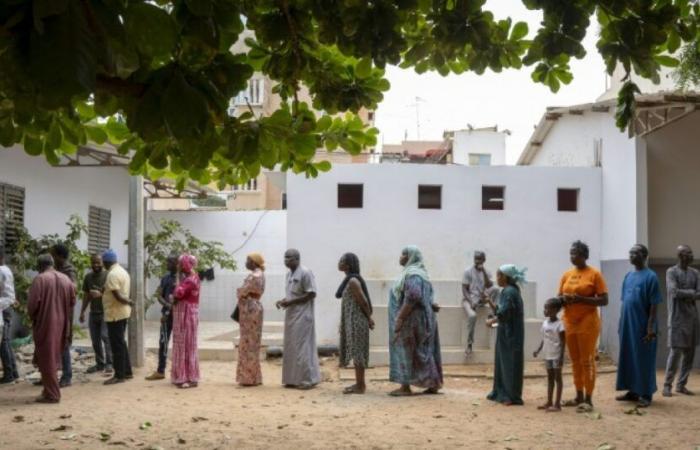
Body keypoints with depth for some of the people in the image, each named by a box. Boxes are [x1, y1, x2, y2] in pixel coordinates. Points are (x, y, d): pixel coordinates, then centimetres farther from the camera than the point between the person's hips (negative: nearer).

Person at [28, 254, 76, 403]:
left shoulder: (39, 279, -11)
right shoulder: (66, 279, 7)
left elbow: (33, 303, -15)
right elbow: (72, 301, 9)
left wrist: (32, 317, 3)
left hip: (45, 324, -6)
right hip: (61, 324, 6)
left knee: (46, 358, 1)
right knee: (54, 357, 18)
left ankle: (52, 394, 3)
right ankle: (50, 389, 25)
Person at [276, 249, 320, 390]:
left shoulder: (305, 273, -14)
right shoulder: (289, 274, 13)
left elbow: (311, 294, -17)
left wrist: (291, 302, -19)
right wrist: (283, 300, 2)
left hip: (302, 316, -9)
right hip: (291, 315, 9)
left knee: (302, 347, -6)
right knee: (291, 348, 9)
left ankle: (307, 380, 2)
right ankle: (293, 379, 16)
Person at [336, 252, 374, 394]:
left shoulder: (353, 281, -17)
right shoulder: (349, 280, 12)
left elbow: (363, 301, -15)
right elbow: (361, 301, 15)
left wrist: (369, 318, -3)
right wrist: (368, 319, 14)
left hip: (356, 321, -10)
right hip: (352, 321, 10)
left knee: (357, 352, -4)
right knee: (356, 352, 13)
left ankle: (360, 386, 1)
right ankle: (359, 383, 21)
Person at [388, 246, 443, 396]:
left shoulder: (412, 274, -16)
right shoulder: (412, 272, 15)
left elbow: (412, 297, -26)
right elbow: (425, 297, 20)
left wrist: (400, 318, -25)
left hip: (411, 319, -10)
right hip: (417, 318, 10)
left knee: (407, 350, -4)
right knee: (422, 351, 11)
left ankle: (405, 387, 0)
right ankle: (433, 383, 15)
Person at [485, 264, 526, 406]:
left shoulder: (509, 292, -16)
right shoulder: (506, 291, 14)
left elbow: (503, 314, -23)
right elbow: (499, 311, 16)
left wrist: (491, 321, -9)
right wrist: (489, 301, 9)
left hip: (511, 334, -10)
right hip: (505, 334, 10)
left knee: (510, 364, -4)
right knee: (502, 363, 13)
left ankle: (512, 396, 1)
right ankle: (501, 392, 20)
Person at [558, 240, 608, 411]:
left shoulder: (594, 274, -6)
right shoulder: (566, 275, 10)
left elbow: (604, 300, -9)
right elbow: (559, 297, 17)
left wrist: (581, 299, -19)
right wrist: (563, 299, -7)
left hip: (587, 323, -5)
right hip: (569, 323, 5)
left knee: (587, 361, -3)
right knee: (575, 361, 10)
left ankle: (588, 399, 2)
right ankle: (579, 396, 19)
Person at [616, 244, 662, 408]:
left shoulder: (650, 276, -9)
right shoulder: (628, 276, 11)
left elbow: (654, 304, -12)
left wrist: (650, 327, -16)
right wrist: (621, 324, 13)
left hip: (642, 326, -7)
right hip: (627, 325, 7)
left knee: (643, 359, 0)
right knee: (628, 358, 10)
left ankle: (645, 394, 7)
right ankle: (633, 391, 20)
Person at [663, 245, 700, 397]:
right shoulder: (671, 272, -4)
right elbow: (674, 292, -17)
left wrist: (685, 296, -13)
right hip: (677, 319, -5)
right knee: (675, 352, -7)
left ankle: (681, 384, 14)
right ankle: (667, 385, 2)